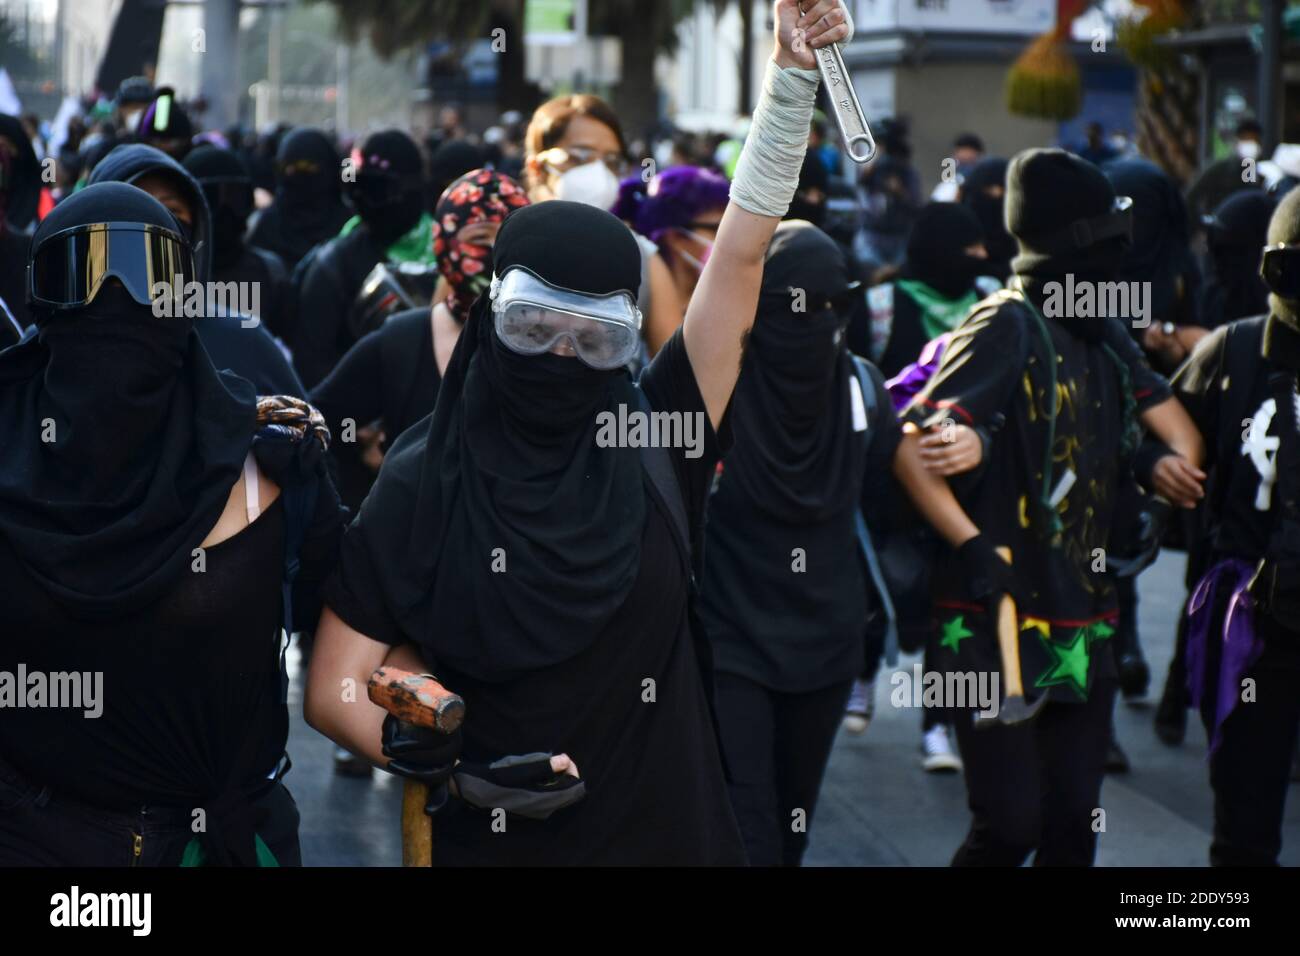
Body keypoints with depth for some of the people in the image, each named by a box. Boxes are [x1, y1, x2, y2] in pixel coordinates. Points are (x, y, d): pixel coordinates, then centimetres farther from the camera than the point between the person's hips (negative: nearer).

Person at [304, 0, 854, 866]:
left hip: (666, 827, 2)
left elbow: (743, 250, -5)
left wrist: (793, 75, -12)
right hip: (494, 841, -2)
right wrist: (459, 773, -20)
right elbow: (333, 692, -5)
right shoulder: (423, 484, -8)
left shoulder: (653, 437, -4)